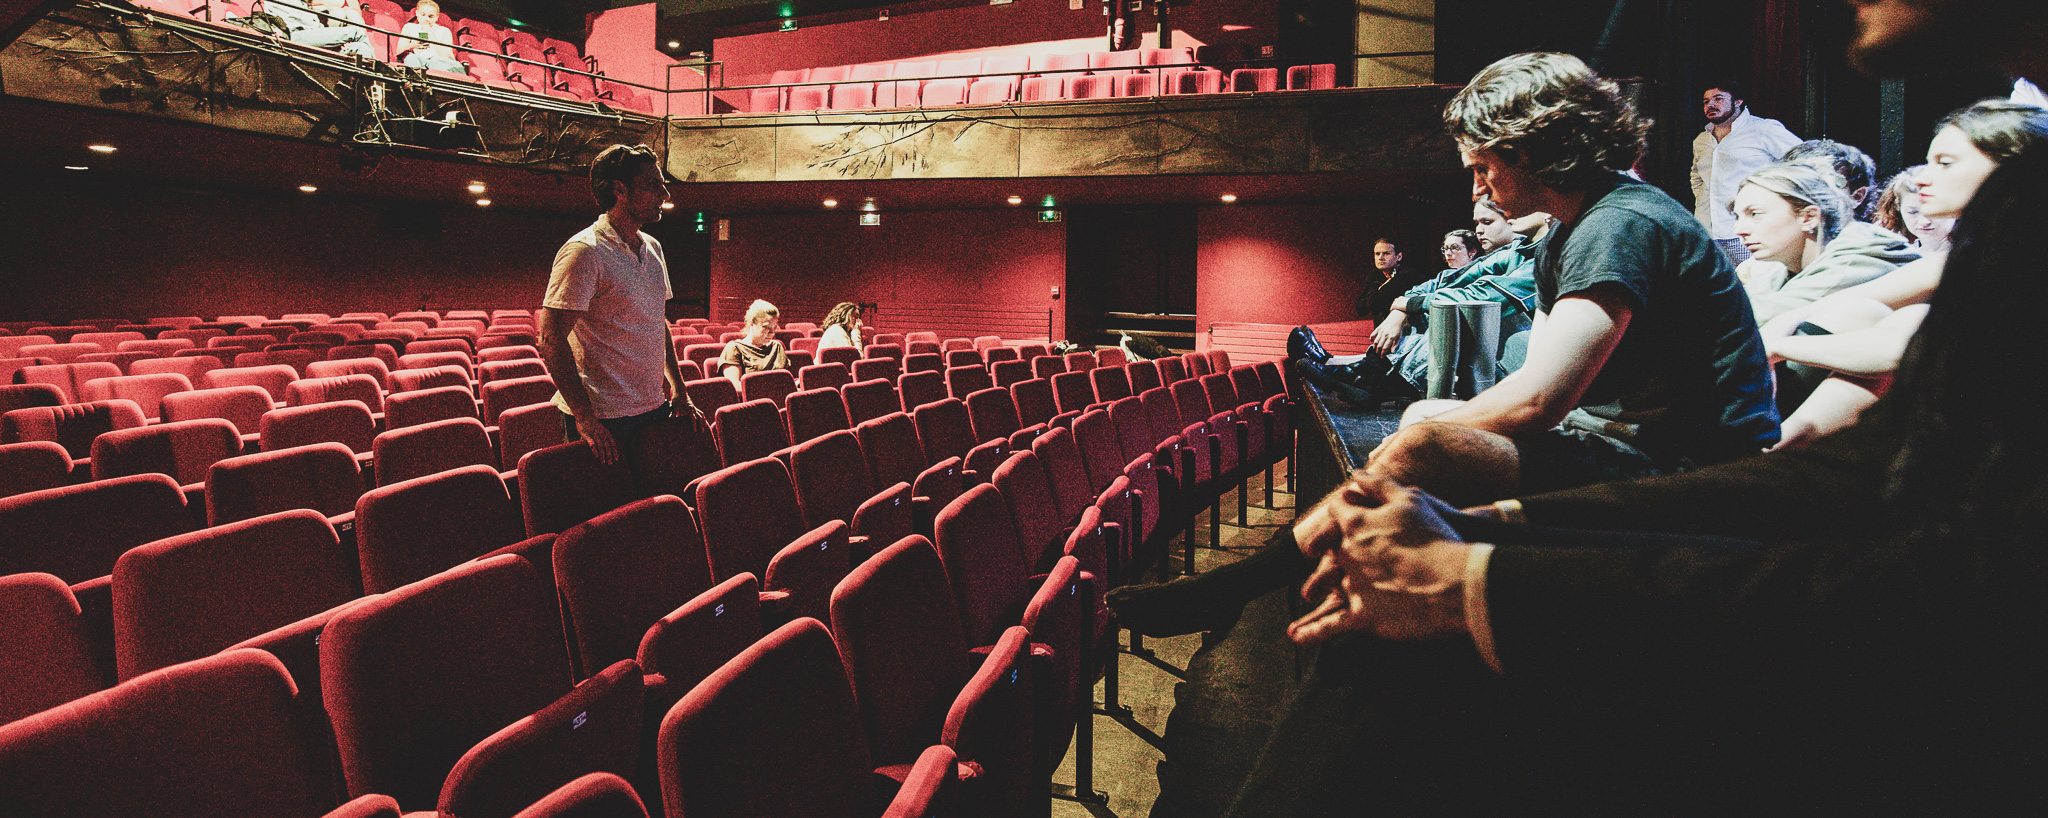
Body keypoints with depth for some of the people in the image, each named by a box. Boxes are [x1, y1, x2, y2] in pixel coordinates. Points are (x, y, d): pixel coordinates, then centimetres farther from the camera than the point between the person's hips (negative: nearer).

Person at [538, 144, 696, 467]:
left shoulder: (653, 249, 12)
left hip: (655, 410, 8)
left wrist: (678, 391, 12)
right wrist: (586, 420, -21)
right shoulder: (584, 252, -13)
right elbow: (551, 341, -18)